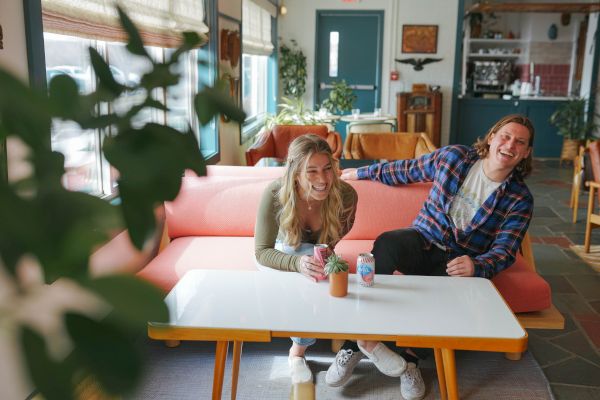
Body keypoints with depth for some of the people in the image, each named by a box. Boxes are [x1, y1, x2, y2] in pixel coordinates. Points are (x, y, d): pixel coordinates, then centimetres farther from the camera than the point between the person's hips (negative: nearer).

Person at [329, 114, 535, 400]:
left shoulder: (520, 200, -2)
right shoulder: (454, 156, 1)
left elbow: (505, 251, -8)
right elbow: (406, 170, 14)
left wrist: (476, 266, -31)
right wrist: (362, 172, 23)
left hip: (459, 261, 0)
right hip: (423, 240, 1)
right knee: (386, 244, -33)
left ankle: (412, 358, -16)